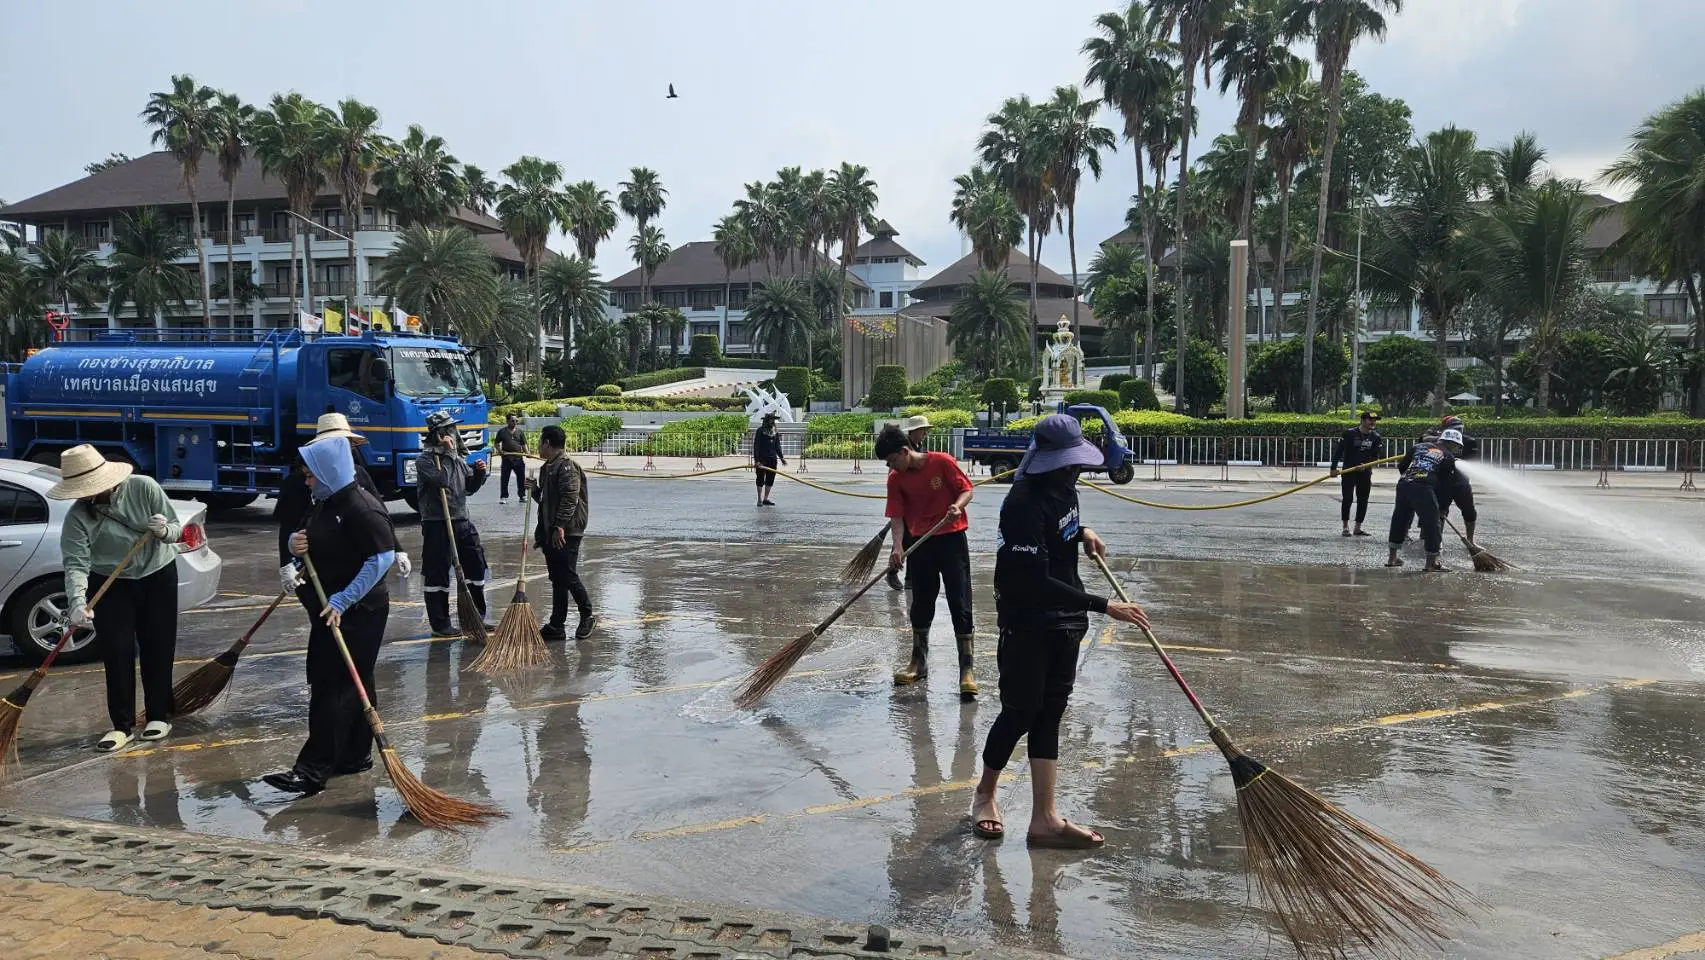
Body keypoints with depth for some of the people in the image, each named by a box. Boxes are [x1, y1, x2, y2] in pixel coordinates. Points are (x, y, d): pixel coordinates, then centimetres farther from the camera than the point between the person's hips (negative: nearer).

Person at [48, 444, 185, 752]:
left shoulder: (144, 488, -18)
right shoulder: (77, 516, -18)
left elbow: (176, 529, -12)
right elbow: (76, 564, -26)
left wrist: (164, 531, -36)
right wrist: (77, 603, -41)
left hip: (158, 576, 0)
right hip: (110, 586, 0)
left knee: (158, 648, 6)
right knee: (116, 653, -2)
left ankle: (159, 715, 19)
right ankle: (122, 725, 7)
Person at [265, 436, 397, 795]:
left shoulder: (362, 507, -18)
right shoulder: (324, 504, 12)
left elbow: (383, 557, -24)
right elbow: (304, 537, 24)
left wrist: (343, 599, -26)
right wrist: (295, 543, -2)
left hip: (355, 613, -9)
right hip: (331, 611, 9)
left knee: (330, 686, -8)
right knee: (352, 684, 15)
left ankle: (313, 770, -5)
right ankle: (356, 755, 25)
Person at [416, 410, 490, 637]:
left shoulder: (458, 458, 14)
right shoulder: (426, 459, -8)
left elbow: (470, 487, 19)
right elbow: (442, 480, -24)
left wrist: (479, 473, 0)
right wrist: (449, 452, -16)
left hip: (461, 522, 7)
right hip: (436, 524, -7)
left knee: (476, 565, 9)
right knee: (437, 573, 0)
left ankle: (476, 618, 22)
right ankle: (440, 624, 8)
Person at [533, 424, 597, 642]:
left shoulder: (567, 466, -12)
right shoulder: (547, 468, 20)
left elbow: (570, 499, -21)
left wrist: (560, 526, -26)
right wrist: (534, 489, 9)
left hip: (566, 533, -10)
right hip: (550, 533, 10)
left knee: (568, 577, -7)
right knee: (557, 580, 11)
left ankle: (588, 616, 10)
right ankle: (556, 626, 14)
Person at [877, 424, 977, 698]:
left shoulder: (943, 462, -12)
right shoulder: (895, 479, -2)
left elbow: (966, 490, -4)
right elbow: (897, 517, -4)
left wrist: (958, 506, -25)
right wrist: (898, 547, -19)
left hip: (951, 538, -4)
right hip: (919, 543, 4)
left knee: (960, 604, -5)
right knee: (921, 603, 13)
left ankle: (966, 670, -3)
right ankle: (919, 662, 29)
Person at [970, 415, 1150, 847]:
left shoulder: (1063, 484, 2)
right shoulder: (1025, 504, -26)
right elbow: (1038, 581, -29)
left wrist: (1083, 531, 5)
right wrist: (1103, 606, -30)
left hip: (1065, 620, 8)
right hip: (1027, 622, -8)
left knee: (1049, 714, 8)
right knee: (1021, 711, 3)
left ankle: (1044, 819, 13)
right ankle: (985, 793, 28)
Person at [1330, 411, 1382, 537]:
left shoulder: (1375, 436, 0)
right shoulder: (1350, 433, -10)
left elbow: (1379, 454, -2)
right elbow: (1339, 450, -12)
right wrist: (1334, 468, -17)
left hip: (1365, 472, 4)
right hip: (1348, 471, -4)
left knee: (1363, 500, 5)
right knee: (1347, 498, -6)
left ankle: (1358, 527, 14)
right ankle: (1345, 528, 2)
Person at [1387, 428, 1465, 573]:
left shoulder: (1419, 446, 22)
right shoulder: (1448, 458, 11)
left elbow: (1401, 467, 20)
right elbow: (1444, 482, 12)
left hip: (1403, 485, 6)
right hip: (1423, 489, -5)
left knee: (1400, 518, 19)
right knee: (1431, 523, 4)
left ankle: (1392, 558, 28)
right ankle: (1430, 564, 6)